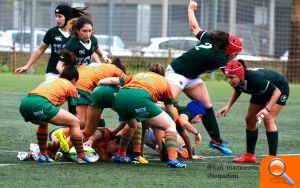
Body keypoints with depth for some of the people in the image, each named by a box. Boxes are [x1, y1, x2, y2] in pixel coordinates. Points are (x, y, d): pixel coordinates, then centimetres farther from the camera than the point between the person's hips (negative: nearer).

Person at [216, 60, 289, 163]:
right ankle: (250, 156, 16)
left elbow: (276, 92, -36)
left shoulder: (254, 78, -43)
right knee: (250, 119, 6)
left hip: (279, 88, -8)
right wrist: (228, 106, -9)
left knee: (268, 119, -21)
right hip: (261, 92, 8)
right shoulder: (237, 82, -23)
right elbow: (237, 91, 4)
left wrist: (267, 109, -47)